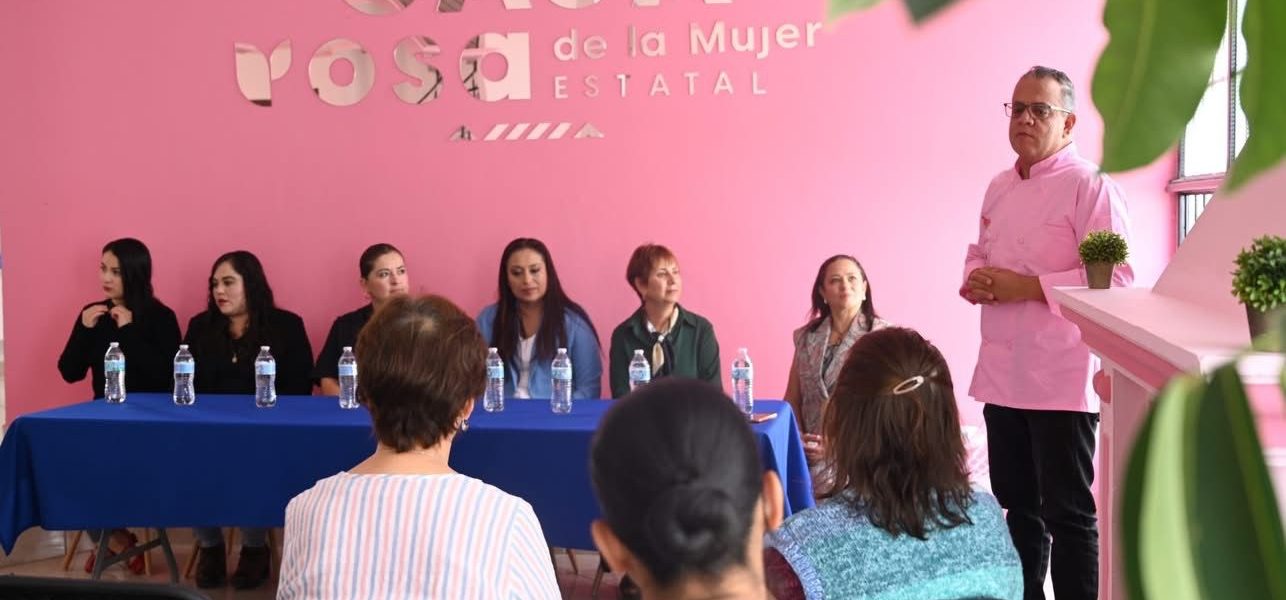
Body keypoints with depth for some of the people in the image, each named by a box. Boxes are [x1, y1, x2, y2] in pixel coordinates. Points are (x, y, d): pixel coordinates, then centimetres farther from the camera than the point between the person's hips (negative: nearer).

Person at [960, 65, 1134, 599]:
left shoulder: (1090, 187, -11)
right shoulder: (1000, 188, 13)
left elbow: (1115, 277, -18)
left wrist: (1027, 288, -21)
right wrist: (975, 280, 1)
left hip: (1061, 379, -7)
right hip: (1003, 374, 8)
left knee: (1068, 514, 1)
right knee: (1018, 507, 18)